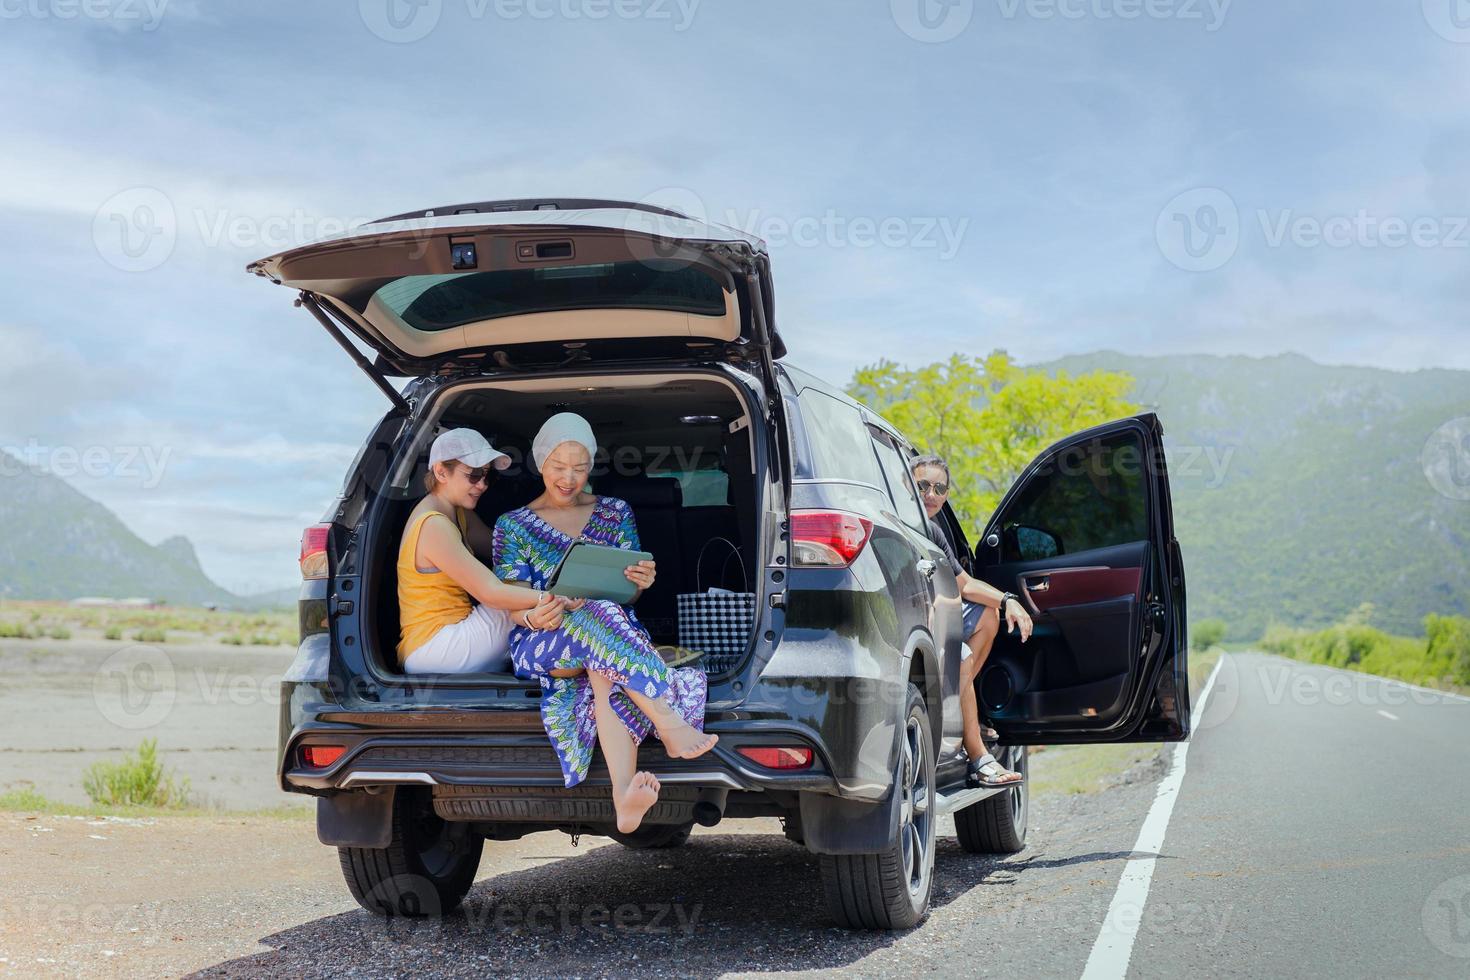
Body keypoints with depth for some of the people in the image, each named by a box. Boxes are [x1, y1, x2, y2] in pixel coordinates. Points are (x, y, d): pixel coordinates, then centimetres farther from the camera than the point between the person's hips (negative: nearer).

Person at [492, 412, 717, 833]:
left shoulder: (615, 512, 19)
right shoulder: (513, 525, 13)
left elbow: (627, 594, 15)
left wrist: (641, 582, -11)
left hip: (611, 632, 2)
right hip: (542, 642, -2)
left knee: (605, 672, -40)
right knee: (600, 615, -39)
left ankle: (623, 796, -58)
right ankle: (670, 724, -46)